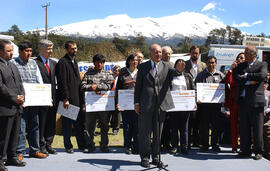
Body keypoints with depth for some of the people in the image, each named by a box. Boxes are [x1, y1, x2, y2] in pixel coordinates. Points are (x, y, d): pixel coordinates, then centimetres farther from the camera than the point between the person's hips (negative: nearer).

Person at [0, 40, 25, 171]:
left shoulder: (13, 66, 19)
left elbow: (19, 83, 20)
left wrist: (22, 97, 4)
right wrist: (14, 98, -14)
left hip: (17, 107, 8)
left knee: (15, 134, 15)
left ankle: (11, 157, 26)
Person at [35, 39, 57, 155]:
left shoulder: (53, 63, 15)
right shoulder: (35, 63, -7)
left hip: (53, 99, 6)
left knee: (51, 124, 11)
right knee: (41, 124, 2)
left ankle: (48, 145, 22)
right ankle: (41, 146, 13)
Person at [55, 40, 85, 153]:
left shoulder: (74, 61, 17)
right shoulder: (62, 62, -10)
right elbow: (62, 83, -15)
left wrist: (81, 97, 16)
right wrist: (65, 99, -19)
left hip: (77, 98, 8)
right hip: (68, 99, -8)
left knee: (79, 123, 10)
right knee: (67, 124, 3)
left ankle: (82, 145, 18)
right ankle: (68, 146, 13)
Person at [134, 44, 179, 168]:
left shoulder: (166, 66, 9)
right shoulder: (143, 66, 5)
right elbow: (138, 86, 4)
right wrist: (136, 102, -2)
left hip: (161, 104, 2)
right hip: (146, 104, -2)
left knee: (158, 132, 10)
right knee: (145, 132, 4)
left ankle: (155, 157, 22)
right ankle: (145, 157, 15)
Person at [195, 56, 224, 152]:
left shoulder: (220, 75, 11)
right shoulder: (201, 75, 8)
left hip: (216, 104, 1)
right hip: (204, 104, -1)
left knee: (216, 126, 5)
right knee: (204, 125, 2)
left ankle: (215, 145, 16)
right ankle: (204, 145, 12)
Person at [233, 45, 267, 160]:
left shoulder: (262, 65, 5)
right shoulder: (240, 66, 15)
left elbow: (262, 75, -15)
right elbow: (236, 78, 0)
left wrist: (246, 76, -8)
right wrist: (249, 81, -10)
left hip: (256, 100, -3)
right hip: (243, 100, 4)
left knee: (257, 128, 1)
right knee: (244, 128, 8)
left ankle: (258, 152, 13)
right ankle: (245, 150, 18)